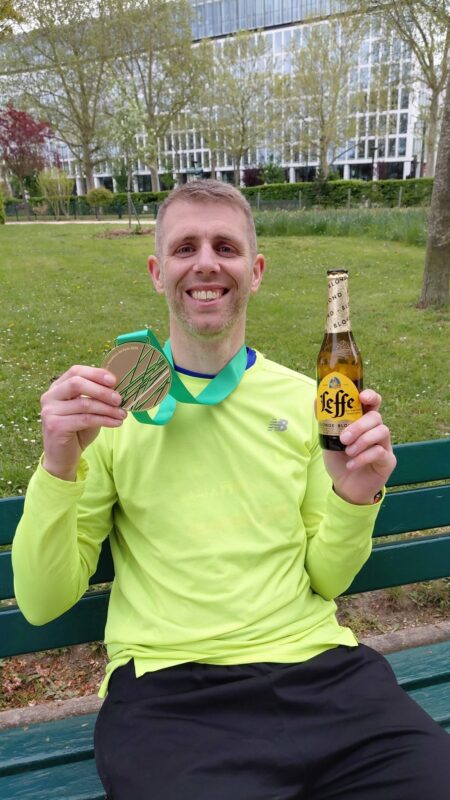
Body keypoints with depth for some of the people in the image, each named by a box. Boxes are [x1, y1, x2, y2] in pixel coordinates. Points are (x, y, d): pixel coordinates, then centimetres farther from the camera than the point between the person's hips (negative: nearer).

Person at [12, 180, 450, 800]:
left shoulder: (304, 398, 6)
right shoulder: (113, 406, 0)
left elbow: (326, 580, 10)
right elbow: (42, 603, -1)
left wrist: (354, 498, -10)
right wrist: (60, 466, -17)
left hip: (319, 667, 3)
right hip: (167, 688, -1)